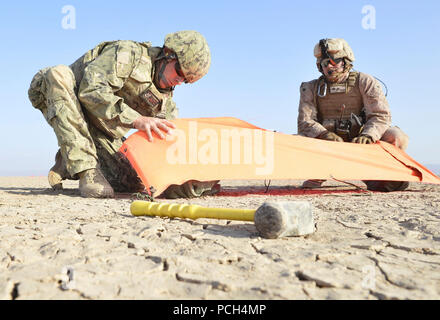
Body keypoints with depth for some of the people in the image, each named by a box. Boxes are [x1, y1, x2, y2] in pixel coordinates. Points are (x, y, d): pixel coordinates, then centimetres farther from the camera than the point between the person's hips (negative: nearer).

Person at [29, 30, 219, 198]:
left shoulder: (164, 98, 3)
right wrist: (136, 120, -44)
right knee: (58, 74, -37)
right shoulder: (129, 54, -20)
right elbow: (91, 90, -33)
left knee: (134, 183, -14)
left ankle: (69, 164, 8)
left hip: (100, 133, 5)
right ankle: (85, 169, -37)